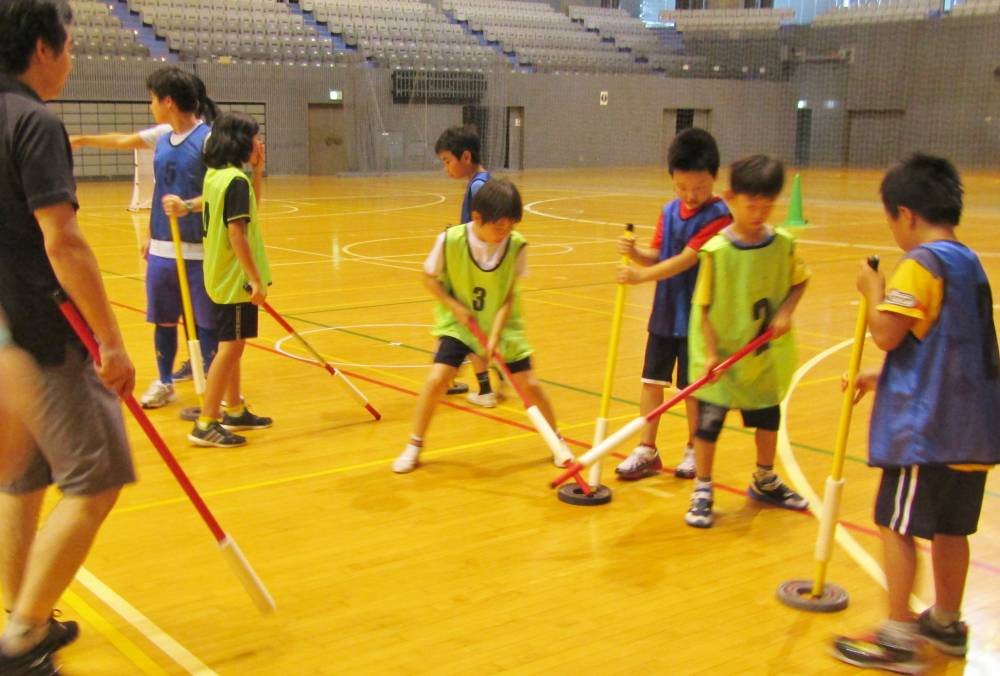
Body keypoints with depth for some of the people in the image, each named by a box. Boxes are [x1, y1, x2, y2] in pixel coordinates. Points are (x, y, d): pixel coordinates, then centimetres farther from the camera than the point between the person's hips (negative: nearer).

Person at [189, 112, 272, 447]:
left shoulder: (215, 175, 10)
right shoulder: (236, 180, -18)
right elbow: (237, 233, -23)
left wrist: (256, 169, 12)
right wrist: (256, 279, -21)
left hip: (223, 277, 10)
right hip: (236, 278, -10)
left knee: (232, 345, 19)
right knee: (230, 347, -5)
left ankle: (235, 411, 32)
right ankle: (206, 423, -2)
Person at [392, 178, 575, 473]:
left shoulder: (517, 245, -18)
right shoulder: (450, 240, -22)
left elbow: (508, 297, -12)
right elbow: (429, 278, -6)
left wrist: (495, 335, -24)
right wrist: (455, 306, -18)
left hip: (502, 325, 1)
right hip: (458, 323, -1)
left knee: (529, 385, -2)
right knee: (437, 379, -16)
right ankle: (414, 446, 4)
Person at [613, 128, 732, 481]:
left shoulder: (717, 216, -16)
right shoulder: (669, 211, 5)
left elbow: (685, 260, -23)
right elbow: (657, 256, 5)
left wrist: (642, 275, -29)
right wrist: (635, 252, -16)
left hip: (696, 317, -6)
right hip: (663, 313, 6)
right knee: (651, 380, 9)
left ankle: (693, 449, 26)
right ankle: (647, 451, 19)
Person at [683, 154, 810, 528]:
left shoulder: (783, 244, -7)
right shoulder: (717, 250, -17)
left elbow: (798, 282, 9)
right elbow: (704, 306, -13)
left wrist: (785, 311, -10)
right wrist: (711, 353, -18)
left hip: (766, 355, 4)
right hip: (723, 355, -4)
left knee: (768, 417, 19)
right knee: (708, 422, 0)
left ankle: (765, 481, 41)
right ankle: (702, 492, 16)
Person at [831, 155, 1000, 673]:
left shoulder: (923, 263, -15)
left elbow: (886, 333, -21)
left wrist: (873, 289, -4)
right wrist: (882, 379, 22)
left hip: (927, 426, -9)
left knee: (897, 524, -1)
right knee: (950, 527, 18)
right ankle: (946, 622, 31)